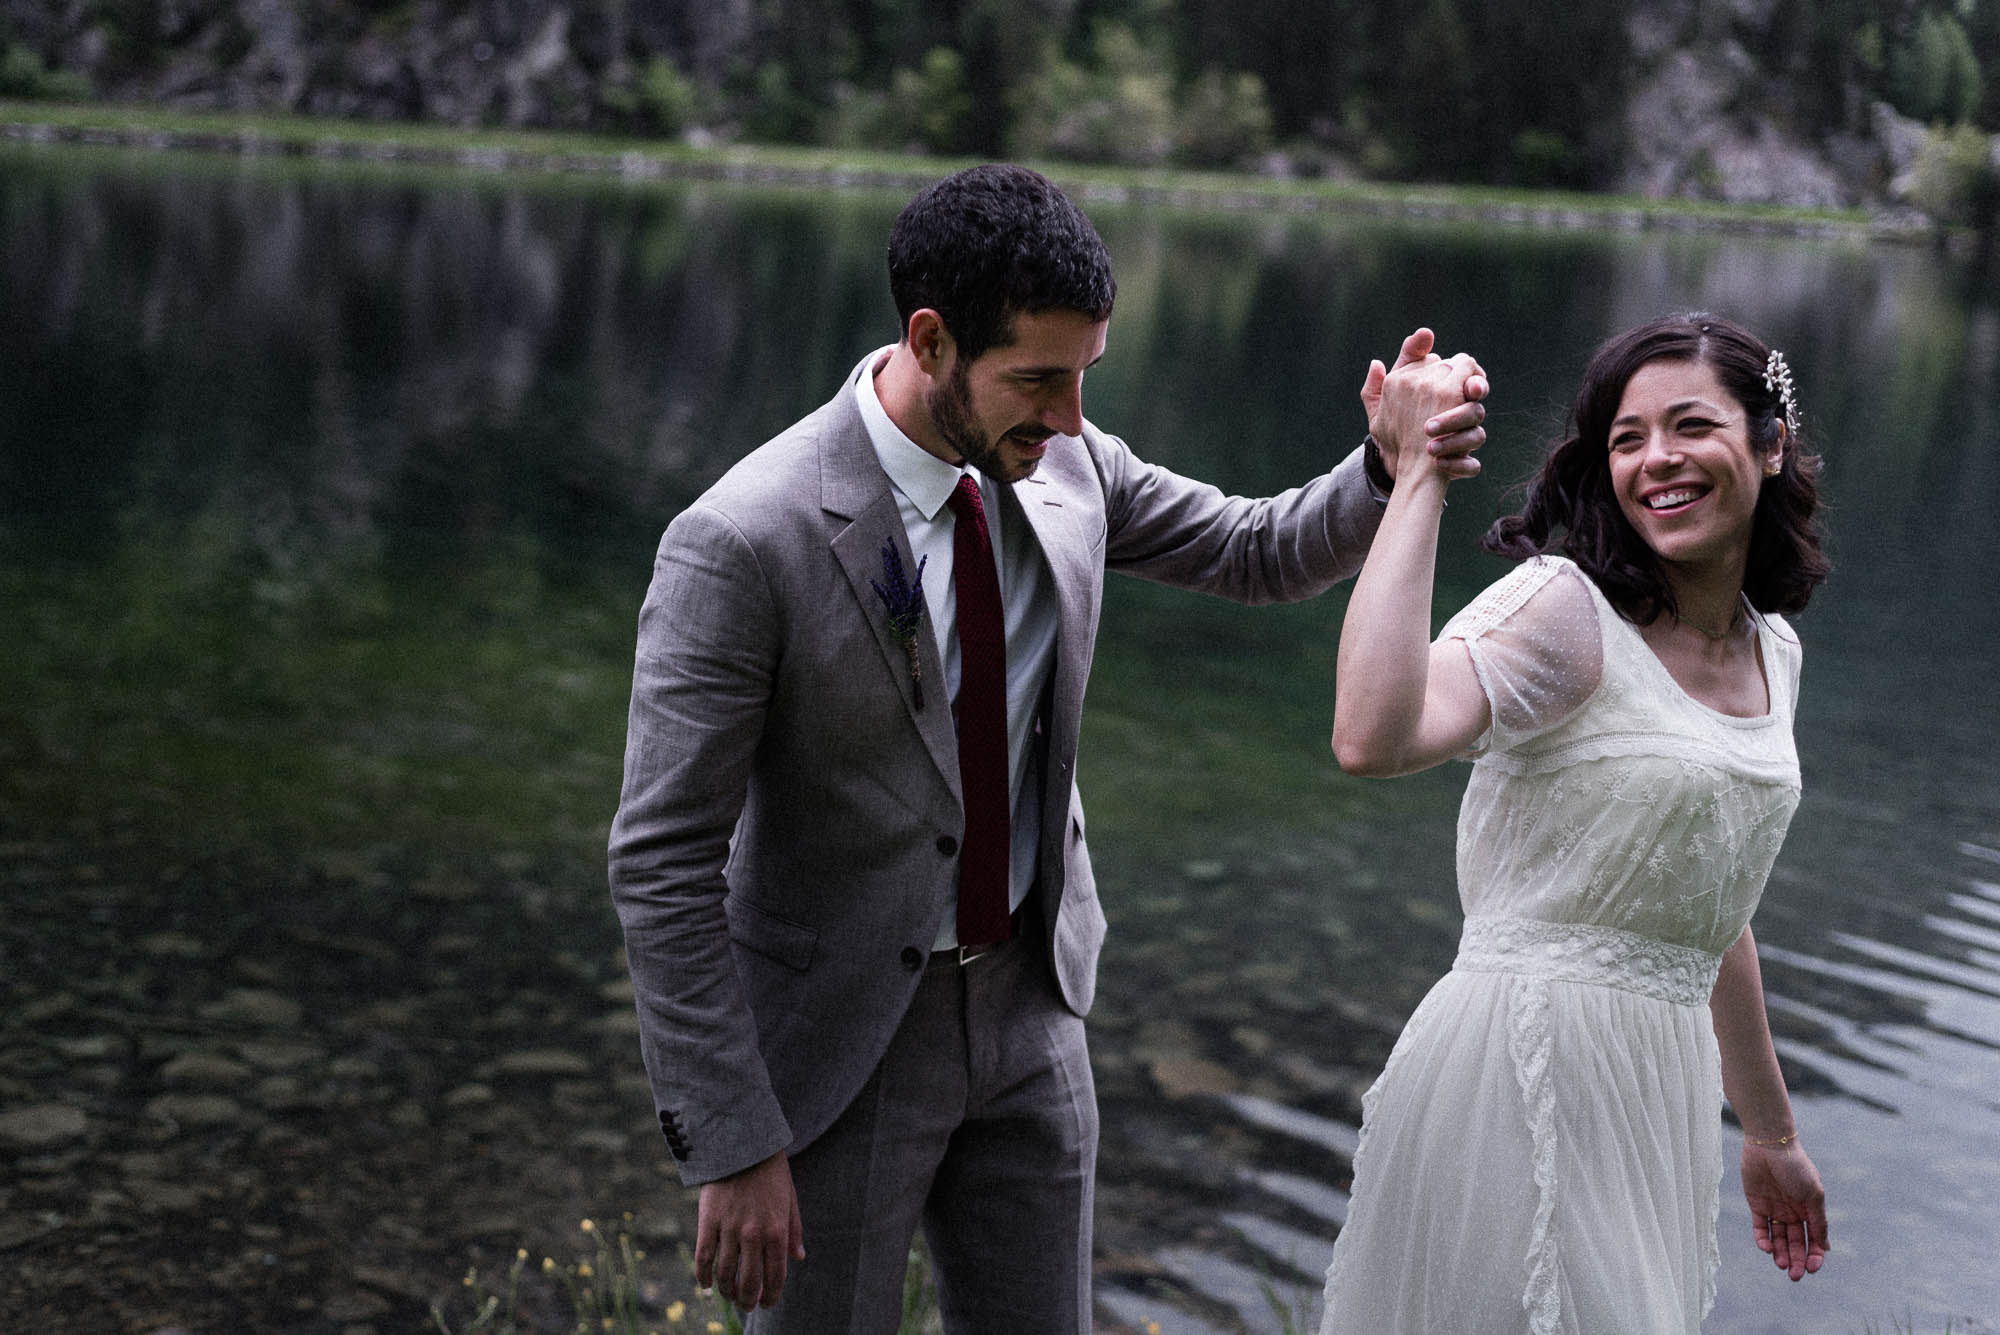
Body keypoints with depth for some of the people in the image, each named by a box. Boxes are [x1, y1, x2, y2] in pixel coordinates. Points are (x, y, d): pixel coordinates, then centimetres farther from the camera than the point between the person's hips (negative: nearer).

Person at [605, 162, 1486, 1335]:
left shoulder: (1063, 464, -6)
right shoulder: (743, 543, -24)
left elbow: (1262, 554, 9)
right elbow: (663, 865, -20)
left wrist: (1392, 472, -14)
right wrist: (732, 1146, -19)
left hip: (1030, 1009, 6)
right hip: (840, 1042, -5)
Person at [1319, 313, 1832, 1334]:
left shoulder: (1772, 648, 11)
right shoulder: (1563, 607, -13)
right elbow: (1372, 740, -34)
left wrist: (1771, 1132, 27)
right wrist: (1418, 477, -28)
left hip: (1663, 1087, 7)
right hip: (1526, 1068, -7)